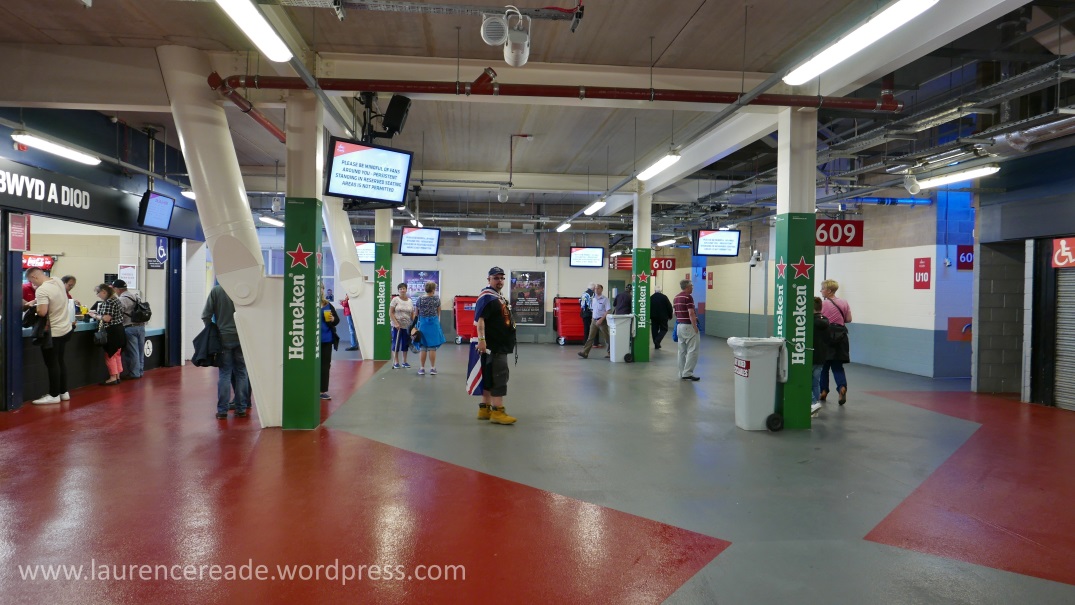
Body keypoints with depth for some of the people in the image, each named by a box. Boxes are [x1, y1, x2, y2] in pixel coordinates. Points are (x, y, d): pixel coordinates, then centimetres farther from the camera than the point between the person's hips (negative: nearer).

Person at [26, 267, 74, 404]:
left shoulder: (41, 290, -21)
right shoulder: (58, 281, 3)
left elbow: (42, 312, -28)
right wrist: (36, 301, 11)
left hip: (52, 333, -8)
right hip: (65, 329, 8)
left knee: (52, 364, 1)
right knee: (60, 361, 16)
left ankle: (54, 395, 8)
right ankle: (63, 392, 22)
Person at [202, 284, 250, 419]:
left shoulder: (216, 290, -7)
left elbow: (206, 316, -5)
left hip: (223, 338, 0)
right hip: (242, 337, 0)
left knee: (224, 374, 6)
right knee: (241, 373, 9)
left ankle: (222, 410, 6)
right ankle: (241, 408, 12)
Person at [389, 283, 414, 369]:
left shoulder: (410, 301, 7)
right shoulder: (395, 300, -4)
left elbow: (412, 314, 9)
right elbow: (390, 313, -8)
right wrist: (396, 323, -17)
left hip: (407, 326, 3)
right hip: (397, 326, -3)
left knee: (405, 344, 8)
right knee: (396, 343, 1)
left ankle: (404, 362, 18)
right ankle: (396, 362, 8)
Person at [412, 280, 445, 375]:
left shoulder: (420, 299, -5)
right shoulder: (437, 299, -3)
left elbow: (416, 314, 1)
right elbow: (438, 313, 7)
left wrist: (415, 325, 11)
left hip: (422, 324, 0)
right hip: (433, 324, 0)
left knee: (422, 347, 7)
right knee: (432, 347, 5)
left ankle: (422, 368, 10)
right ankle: (432, 368, 7)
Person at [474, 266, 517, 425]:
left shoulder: (500, 297, 18)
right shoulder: (486, 296, -13)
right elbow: (480, 319, -22)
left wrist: (510, 341, 25)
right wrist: (481, 339, -31)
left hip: (502, 345, 10)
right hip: (492, 346, -10)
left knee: (490, 377, 14)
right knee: (499, 376, -9)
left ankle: (484, 409, 21)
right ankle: (498, 411, -5)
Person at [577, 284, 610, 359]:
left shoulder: (605, 299, -9)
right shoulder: (594, 299, 9)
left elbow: (607, 311, -14)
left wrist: (601, 320, -19)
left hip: (602, 320, -6)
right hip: (594, 320, 6)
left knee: (607, 337, 5)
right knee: (590, 337, 1)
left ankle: (610, 352, 16)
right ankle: (584, 352, -3)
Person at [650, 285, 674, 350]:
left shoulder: (651, 298, -1)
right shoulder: (664, 297, -9)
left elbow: (648, 308, 4)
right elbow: (669, 307, -5)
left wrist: (649, 317, 13)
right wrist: (670, 316, 7)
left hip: (653, 317, 3)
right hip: (663, 317, -3)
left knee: (655, 329, 11)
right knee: (664, 329, 8)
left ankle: (656, 344, 12)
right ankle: (657, 341, -12)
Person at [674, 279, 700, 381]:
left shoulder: (676, 297, 12)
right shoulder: (688, 297, -14)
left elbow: (674, 312, 18)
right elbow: (691, 314, -20)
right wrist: (695, 327, -18)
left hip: (679, 326, 9)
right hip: (688, 326, -9)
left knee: (682, 351, 11)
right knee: (692, 350, -6)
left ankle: (682, 373, 13)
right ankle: (687, 373, -10)